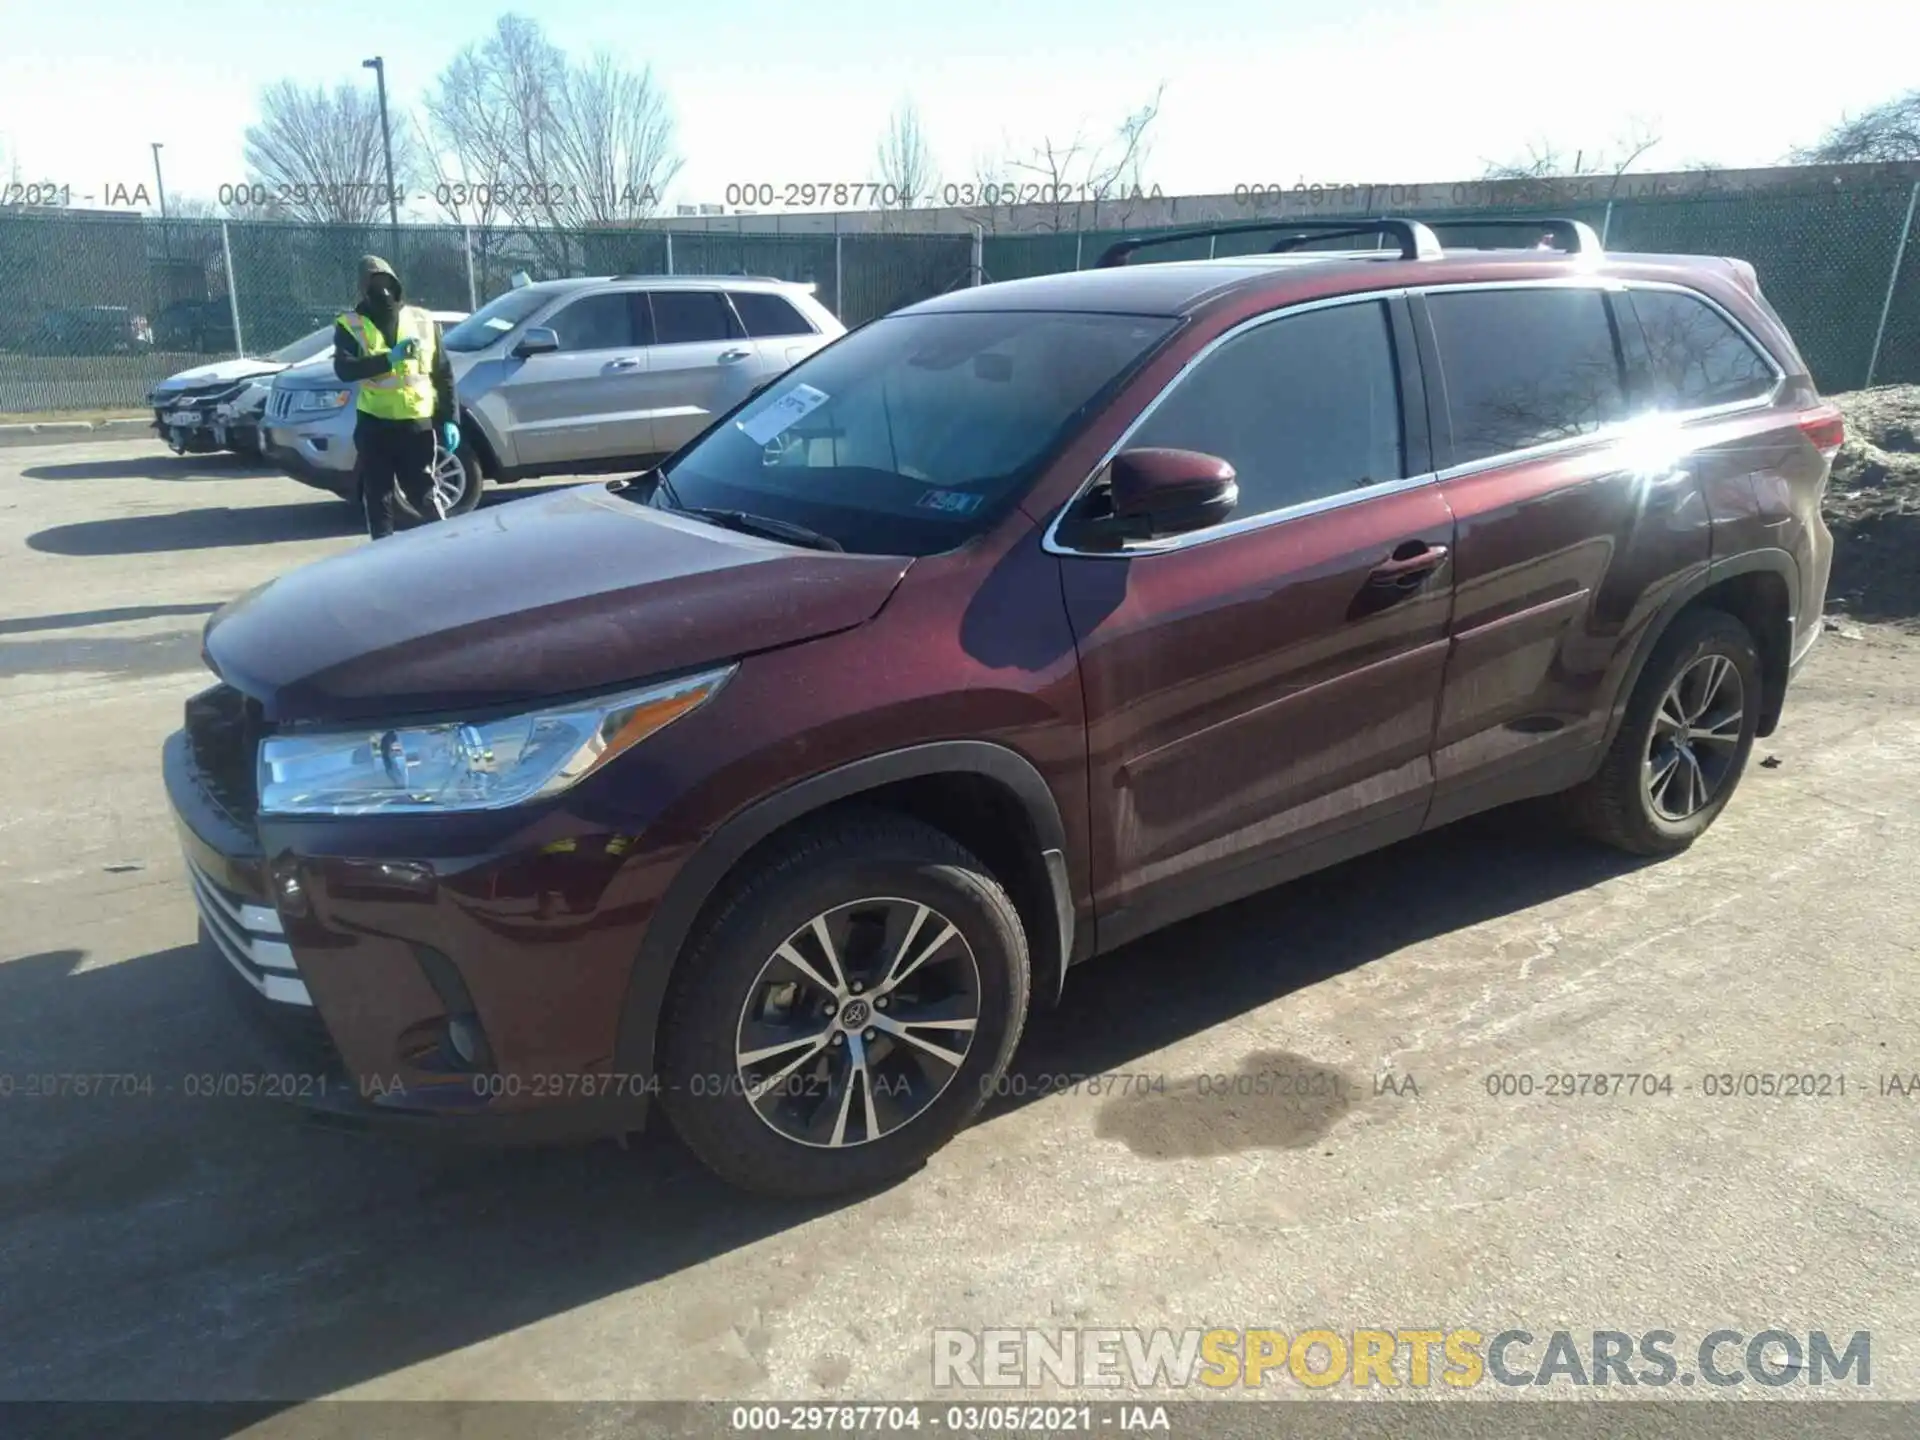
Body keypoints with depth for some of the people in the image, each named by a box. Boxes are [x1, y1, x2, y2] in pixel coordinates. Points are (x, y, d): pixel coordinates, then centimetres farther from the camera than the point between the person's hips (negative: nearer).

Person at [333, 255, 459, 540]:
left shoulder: (422, 320, 6)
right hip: (374, 425, 1)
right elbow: (344, 369, -15)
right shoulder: (350, 325, 1)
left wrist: (448, 419, 2)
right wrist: (389, 358, -25)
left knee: (422, 493, 2)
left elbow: (443, 373, 8)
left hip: (418, 424, -1)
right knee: (377, 496, 7)